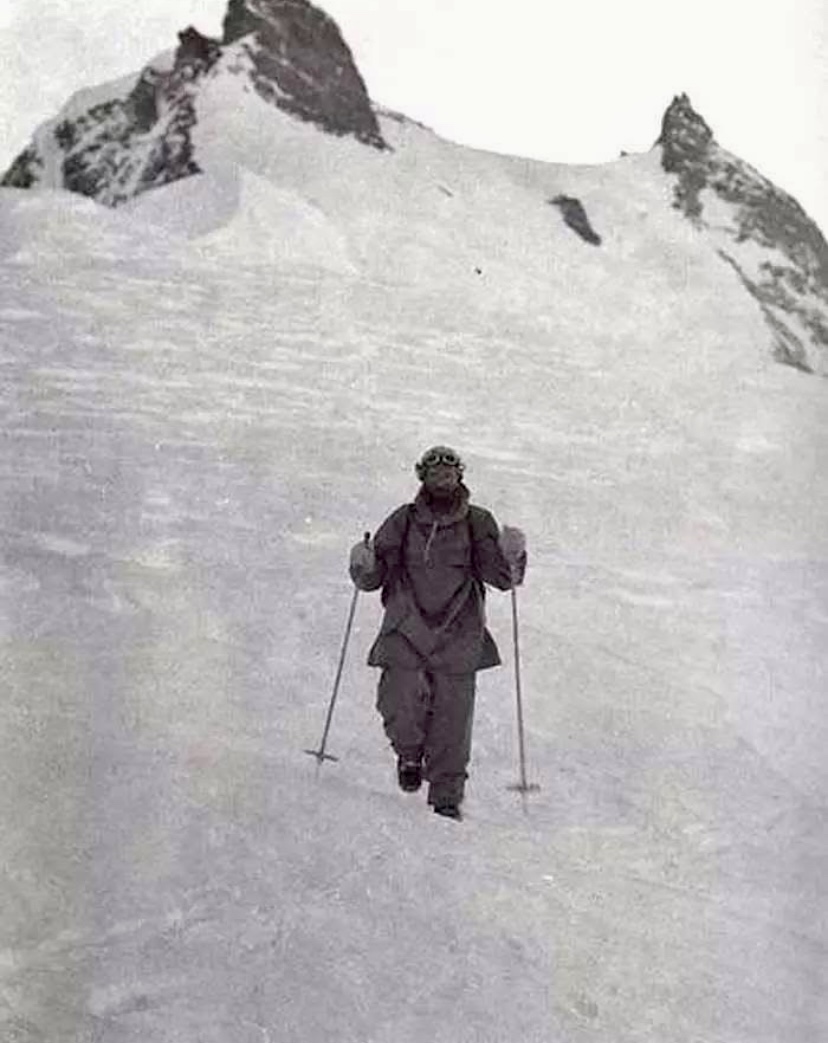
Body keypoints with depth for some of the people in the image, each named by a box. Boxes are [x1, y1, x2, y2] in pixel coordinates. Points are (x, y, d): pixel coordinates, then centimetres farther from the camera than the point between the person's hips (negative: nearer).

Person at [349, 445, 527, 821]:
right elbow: (373, 578, 9)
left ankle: (447, 797, 12)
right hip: (406, 635, 0)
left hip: (457, 639, 0)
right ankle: (410, 754, 20)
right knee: (400, 706, -13)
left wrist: (512, 555, -19)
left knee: (453, 722, -2)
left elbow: (502, 577, 1)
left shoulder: (477, 524, 5)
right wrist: (363, 566, -13)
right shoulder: (402, 522, 6)